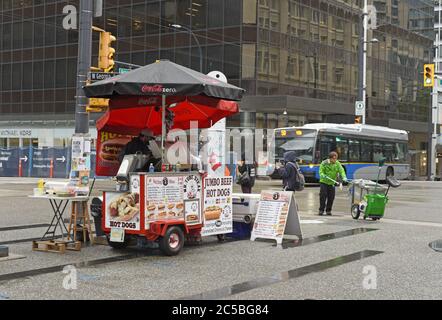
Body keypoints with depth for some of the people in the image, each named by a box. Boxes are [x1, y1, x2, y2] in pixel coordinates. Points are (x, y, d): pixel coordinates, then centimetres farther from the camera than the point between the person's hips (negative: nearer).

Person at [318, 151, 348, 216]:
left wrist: (344, 178, -27)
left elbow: (342, 171, -9)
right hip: (324, 182, -3)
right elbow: (321, 171, -9)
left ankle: (328, 210, 11)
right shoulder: (324, 163, -8)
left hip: (332, 183, 3)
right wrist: (323, 175, -32)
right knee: (323, 195, -11)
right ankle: (321, 210, -2)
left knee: (331, 197, -2)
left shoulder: (338, 164, 0)